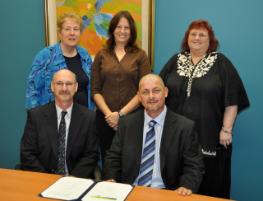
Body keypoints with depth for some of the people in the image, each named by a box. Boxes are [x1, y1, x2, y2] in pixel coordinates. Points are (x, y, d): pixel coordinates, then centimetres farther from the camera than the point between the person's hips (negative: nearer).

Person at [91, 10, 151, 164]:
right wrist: (109, 114, -11)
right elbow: (95, 90, 3)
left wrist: (121, 114, -12)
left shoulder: (140, 55, 2)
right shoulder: (102, 55, 7)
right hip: (105, 119, 2)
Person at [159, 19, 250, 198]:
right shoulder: (176, 60, 9)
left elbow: (232, 101, -4)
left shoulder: (221, 63, 0)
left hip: (209, 136, -2)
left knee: (209, 183, 6)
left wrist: (226, 129, -9)